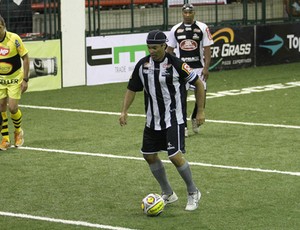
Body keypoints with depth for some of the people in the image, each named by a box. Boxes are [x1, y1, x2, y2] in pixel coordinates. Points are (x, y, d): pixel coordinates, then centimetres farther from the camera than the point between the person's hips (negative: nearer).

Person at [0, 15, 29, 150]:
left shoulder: (14, 39, -18)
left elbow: (25, 58, -10)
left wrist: (25, 79, -12)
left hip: (15, 79, -3)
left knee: (12, 108, -8)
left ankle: (18, 131, 22)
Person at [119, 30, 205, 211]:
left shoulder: (176, 64, -15)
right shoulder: (142, 65, 0)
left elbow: (198, 84, -7)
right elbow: (132, 89, 11)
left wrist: (201, 111, -7)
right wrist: (124, 111, 0)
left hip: (174, 119, -7)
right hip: (153, 120, 7)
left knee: (175, 156, -15)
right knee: (149, 155, 10)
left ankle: (193, 193, 6)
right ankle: (168, 194, 26)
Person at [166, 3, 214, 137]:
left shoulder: (203, 28, -1)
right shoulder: (175, 29, 5)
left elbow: (207, 49, -3)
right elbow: (169, 49, 12)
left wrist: (206, 67, -11)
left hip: (198, 67, -1)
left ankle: (194, 118, 27)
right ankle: (183, 126, 4)